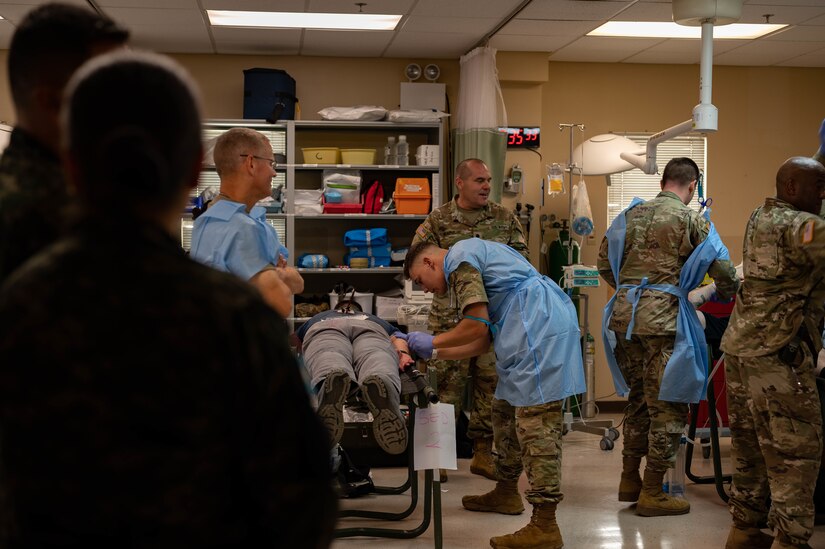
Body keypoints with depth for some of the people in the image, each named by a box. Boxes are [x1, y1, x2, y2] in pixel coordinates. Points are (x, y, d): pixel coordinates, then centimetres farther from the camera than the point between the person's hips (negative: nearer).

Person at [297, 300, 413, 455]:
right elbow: (397, 338, 27)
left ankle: (333, 381, -70)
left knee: (328, 362, -33)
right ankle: (379, 383, -68)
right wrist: (403, 354, 10)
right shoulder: (376, 320, 46)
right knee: (379, 364, -31)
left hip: (326, 331, 0)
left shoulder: (317, 318, 48)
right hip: (370, 330, 0)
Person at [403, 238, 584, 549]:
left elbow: (477, 325, -11)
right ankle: (506, 492, 34)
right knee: (505, 410, 20)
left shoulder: (459, 258, -3)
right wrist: (433, 354, 23)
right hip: (538, 330, 11)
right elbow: (483, 342, 23)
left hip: (540, 325, -11)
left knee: (536, 424, -11)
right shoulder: (472, 257, 28)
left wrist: (432, 342, 3)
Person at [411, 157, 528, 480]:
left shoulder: (505, 219, 8)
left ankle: (482, 453, 18)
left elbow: (522, 257, 10)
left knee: (491, 383, 7)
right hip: (450, 316, -3)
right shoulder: (438, 220, 1)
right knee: (446, 383, -2)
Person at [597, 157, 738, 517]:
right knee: (668, 406, 3)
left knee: (639, 397, 19)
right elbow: (723, 270, -3)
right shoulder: (691, 220, -1)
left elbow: (604, 261, 17)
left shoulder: (632, 214, 13)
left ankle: (629, 480, 26)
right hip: (662, 317, -6)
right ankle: (652, 493, 6)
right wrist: (725, 297, 18)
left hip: (623, 313, 6)